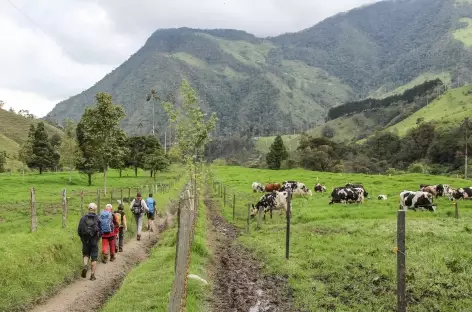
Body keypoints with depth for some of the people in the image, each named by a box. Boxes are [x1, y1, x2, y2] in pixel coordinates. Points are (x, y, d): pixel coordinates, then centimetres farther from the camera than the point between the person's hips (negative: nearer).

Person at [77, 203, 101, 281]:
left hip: (85, 240, 1)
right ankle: (92, 275, 5)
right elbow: (101, 231, -5)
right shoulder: (97, 219, -6)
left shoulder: (83, 218, -3)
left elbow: (79, 231, -3)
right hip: (94, 241, -1)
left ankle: (85, 266, -7)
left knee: (86, 254, 21)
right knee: (94, 258, 6)